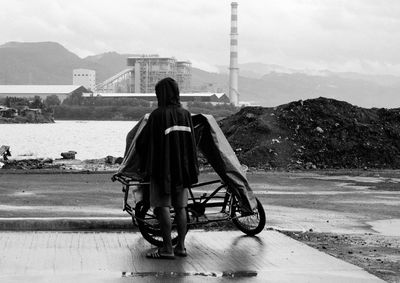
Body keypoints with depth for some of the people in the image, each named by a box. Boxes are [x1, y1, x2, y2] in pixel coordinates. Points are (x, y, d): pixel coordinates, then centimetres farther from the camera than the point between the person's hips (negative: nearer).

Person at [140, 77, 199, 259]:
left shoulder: (157, 115, -13)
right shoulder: (185, 114, 4)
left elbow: (145, 142, -8)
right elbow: (192, 143, 8)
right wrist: (192, 169, 15)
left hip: (163, 167, -6)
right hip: (182, 168, 6)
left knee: (163, 206, -3)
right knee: (180, 207, 10)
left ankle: (167, 248, -6)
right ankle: (181, 246, 12)